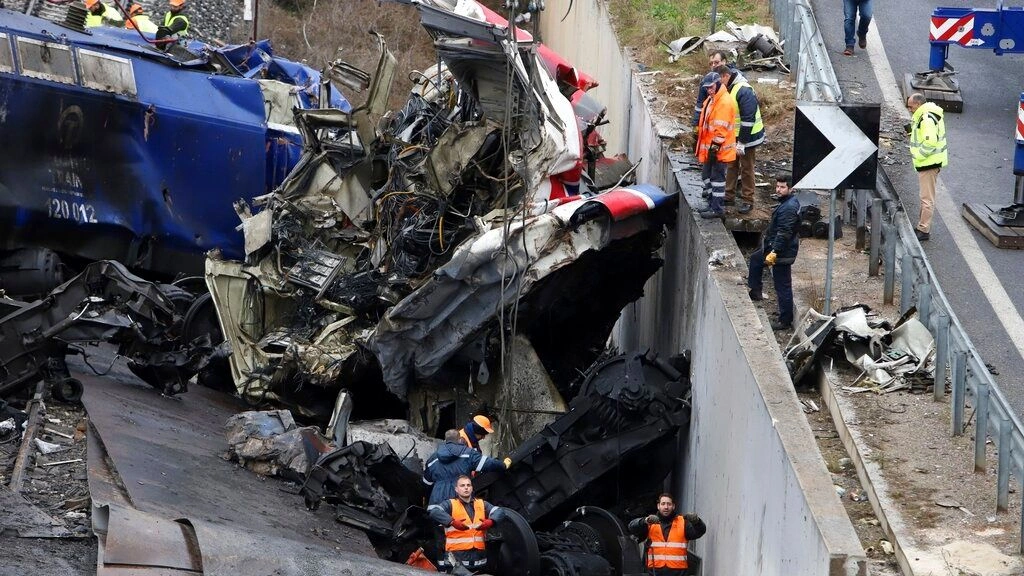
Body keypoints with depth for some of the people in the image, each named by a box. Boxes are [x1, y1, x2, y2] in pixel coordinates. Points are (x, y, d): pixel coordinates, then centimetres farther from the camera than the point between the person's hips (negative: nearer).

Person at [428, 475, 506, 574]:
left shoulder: (482, 504, 16)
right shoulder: (450, 504, 3)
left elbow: (499, 512, 4)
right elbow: (433, 511, -14)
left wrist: (490, 521, -20)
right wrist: (452, 522, -29)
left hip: (479, 554, 4)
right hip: (456, 556, -4)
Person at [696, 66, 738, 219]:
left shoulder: (724, 102, -20)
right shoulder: (712, 99, 13)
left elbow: (721, 127, -23)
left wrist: (716, 145, -23)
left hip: (719, 149, -10)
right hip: (710, 147, 10)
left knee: (717, 177, -3)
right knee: (707, 175, 18)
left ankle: (717, 208, 3)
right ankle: (713, 203, 28)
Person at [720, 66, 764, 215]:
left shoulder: (744, 91, -25)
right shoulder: (729, 89, 5)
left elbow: (748, 119, -26)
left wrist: (741, 144, -23)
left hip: (748, 136, -9)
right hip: (733, 136, 9)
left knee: (746, 169, 1)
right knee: (732, 166, 16)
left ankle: (748, 201, 11)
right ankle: (729, 195, 28)